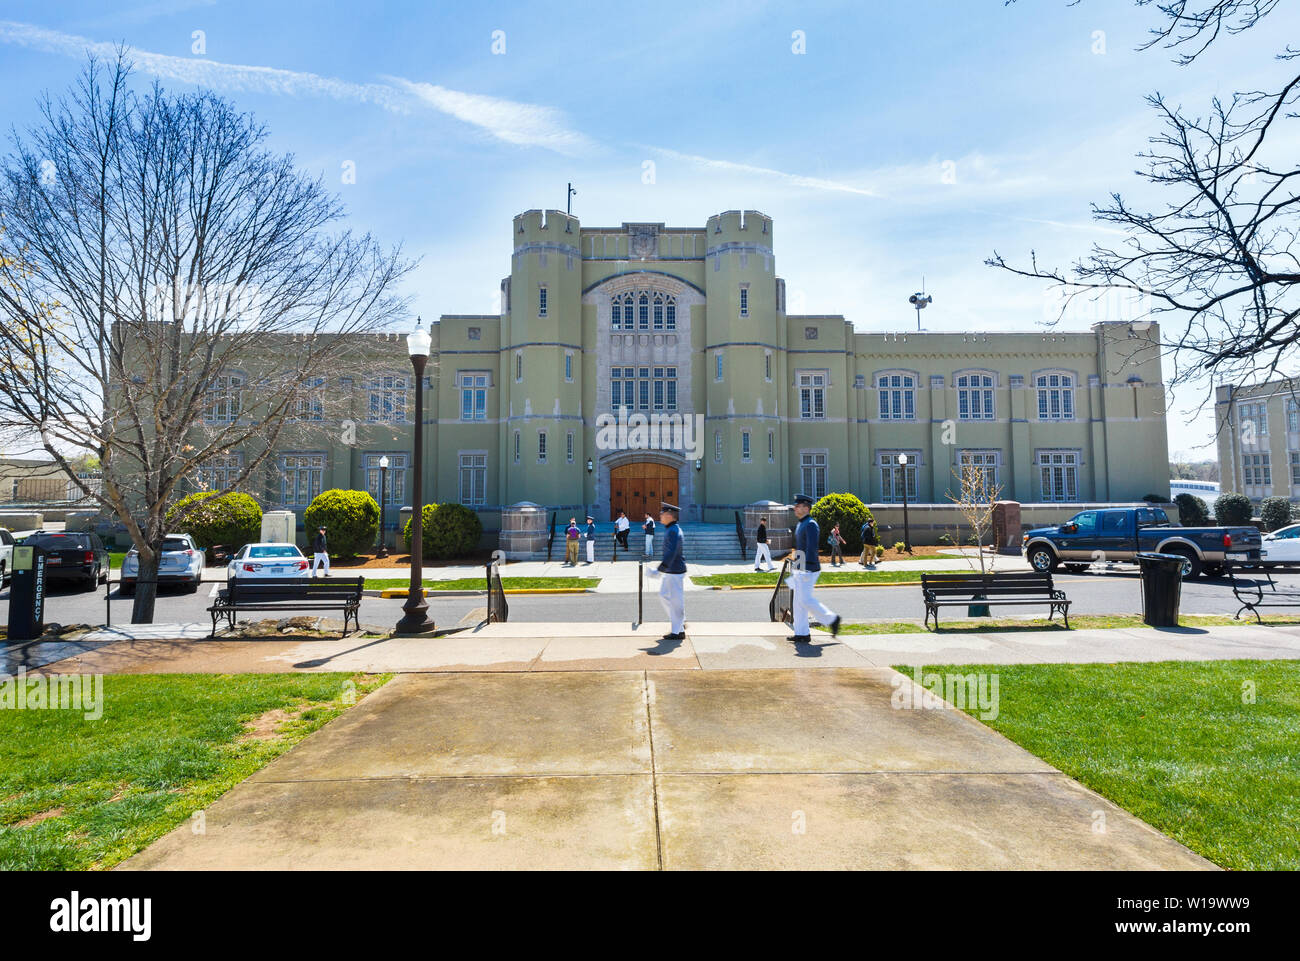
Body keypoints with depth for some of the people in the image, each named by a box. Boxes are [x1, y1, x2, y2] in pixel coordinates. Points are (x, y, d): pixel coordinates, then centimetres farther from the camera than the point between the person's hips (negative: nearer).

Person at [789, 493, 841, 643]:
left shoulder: (811, 525, -15)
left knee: (806, 600, -7)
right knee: (799, 601, 8)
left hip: (808, 570, -10)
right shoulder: (801, 524, 16)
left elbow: (811, 549, -21)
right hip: (800, 569, 10)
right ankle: (802, 634, 12)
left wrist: (806, 569, -24)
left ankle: (832, 619, 10)